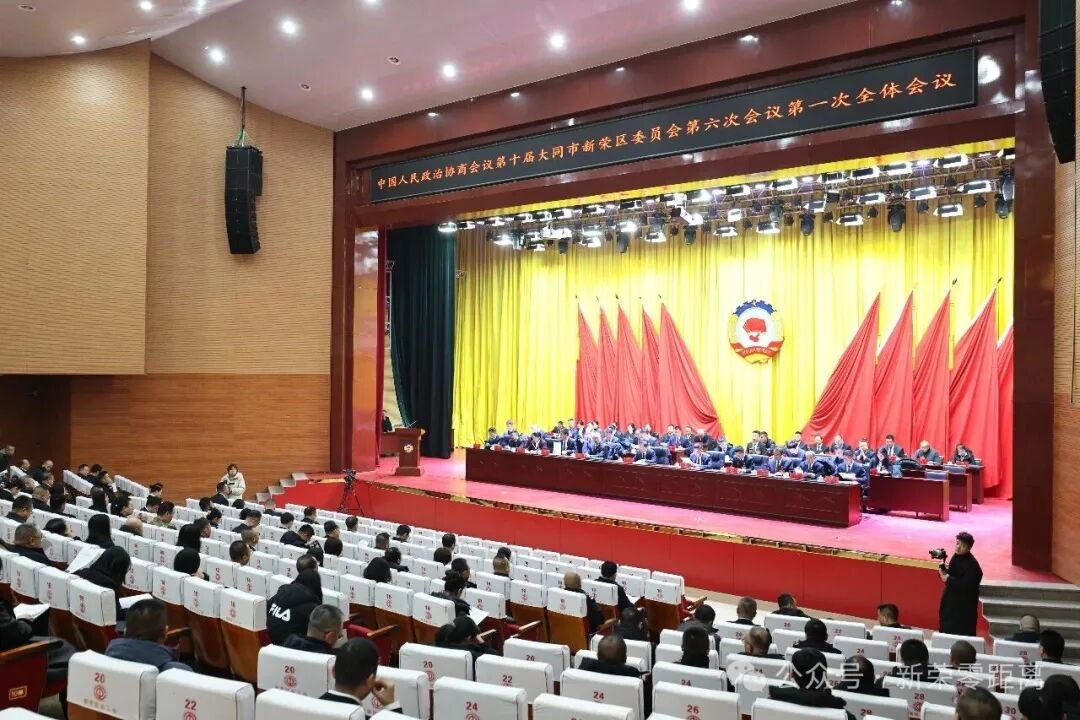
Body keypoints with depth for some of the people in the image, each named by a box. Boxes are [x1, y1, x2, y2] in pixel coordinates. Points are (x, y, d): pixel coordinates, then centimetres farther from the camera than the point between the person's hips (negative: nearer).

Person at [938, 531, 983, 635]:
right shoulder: (956, 556, 4)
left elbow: (966, 586, -26)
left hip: (964, 606, -8)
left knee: (961, 635, -4)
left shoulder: (972, 564, -21)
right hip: (951, 600, 8)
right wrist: (944, 571, -6)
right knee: (946, 630, 15)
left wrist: (948, 579, -20)